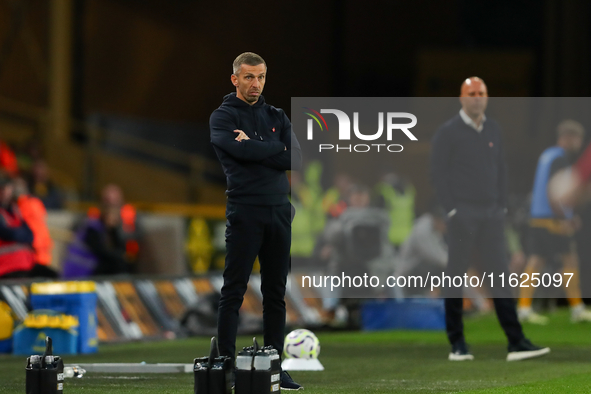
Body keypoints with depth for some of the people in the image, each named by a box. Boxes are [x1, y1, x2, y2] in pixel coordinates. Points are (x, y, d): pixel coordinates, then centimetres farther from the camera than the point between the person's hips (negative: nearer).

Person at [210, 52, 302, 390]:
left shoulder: (277, 117, 14)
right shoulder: (223, 117, 0)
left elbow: (296, 159, 0)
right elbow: (241, 150, -19)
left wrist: (254, 148, -9)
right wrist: (275, 150, -6)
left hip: (279, 211, 5)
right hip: (245, 212, -5)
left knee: (276, 292, 7)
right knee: (234, 292, -5)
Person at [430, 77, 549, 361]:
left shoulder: (493, 130, 13)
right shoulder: (448, 132, -4)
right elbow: (438, 174, -6)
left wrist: (502, 206, 10)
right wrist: (451, 210, -12)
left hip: (491, 214, 5)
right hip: (463, 214, -5)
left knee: (500, 274, 0)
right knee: (456, 276, 0)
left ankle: (516, 343, -5)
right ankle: (457, 344, 6)